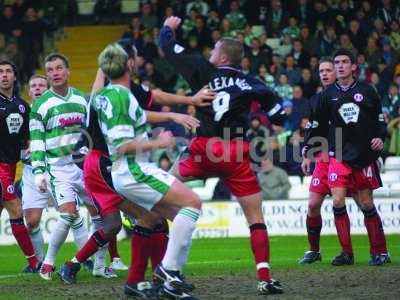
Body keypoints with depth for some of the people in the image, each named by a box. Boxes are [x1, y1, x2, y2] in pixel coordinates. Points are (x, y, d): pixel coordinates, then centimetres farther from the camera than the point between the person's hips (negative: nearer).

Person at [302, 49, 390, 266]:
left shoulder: (366, 91, 4)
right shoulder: (327, 95, 6)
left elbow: (380, 119, 11)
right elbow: (317, 125, 10)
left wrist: (380, 137, -6)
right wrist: (308, 148, 0)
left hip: (364, 156, -1)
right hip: (339, 156, 1)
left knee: (366, 204, 0)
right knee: (338, 201, -11)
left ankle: (380, 252, 12)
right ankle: (346, 253, -2)